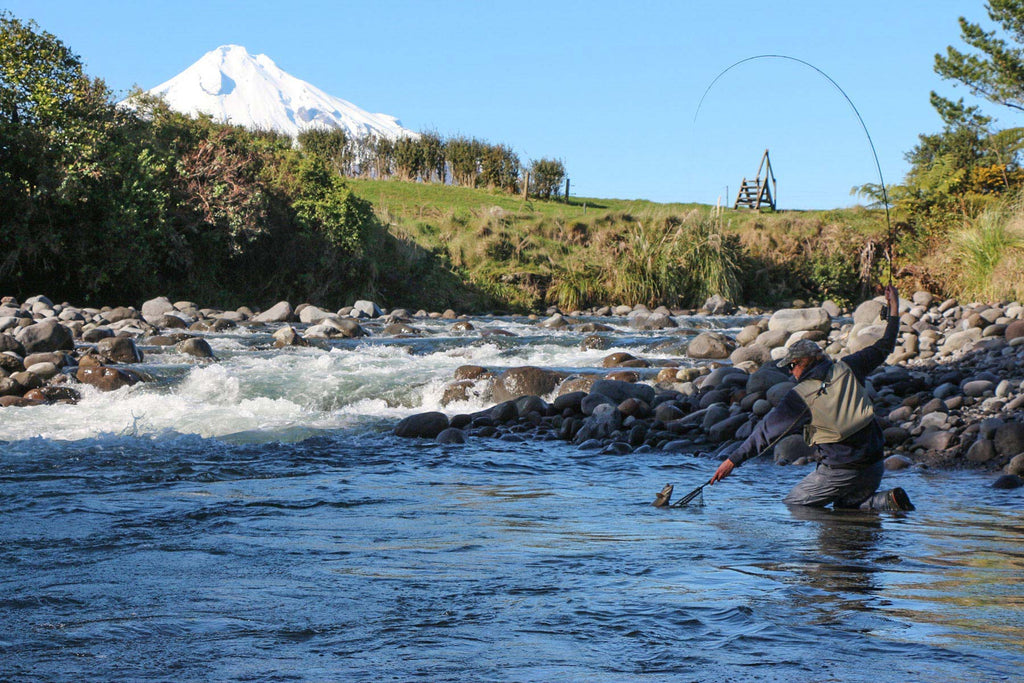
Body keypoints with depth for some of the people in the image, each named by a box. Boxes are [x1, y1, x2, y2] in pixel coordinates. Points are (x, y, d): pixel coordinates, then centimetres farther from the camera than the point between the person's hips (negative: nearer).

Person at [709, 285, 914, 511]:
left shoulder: (800, 396, -10)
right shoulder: (846, 369, 3)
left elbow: (767, 430, -8)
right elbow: (881, 349, 16)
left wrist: (733, 460, -3)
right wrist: (894, 311, 29)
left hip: (839, 471, -7)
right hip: (874, 466, 7)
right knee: (845, 506, 29)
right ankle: (889, 500, -1)